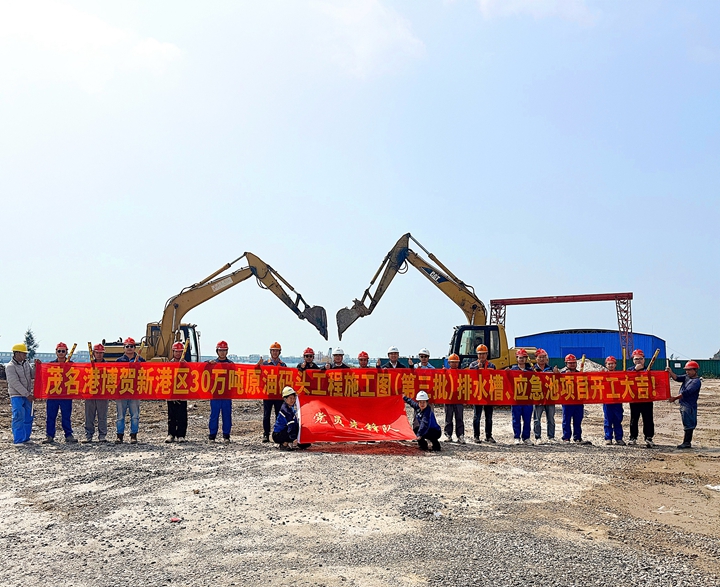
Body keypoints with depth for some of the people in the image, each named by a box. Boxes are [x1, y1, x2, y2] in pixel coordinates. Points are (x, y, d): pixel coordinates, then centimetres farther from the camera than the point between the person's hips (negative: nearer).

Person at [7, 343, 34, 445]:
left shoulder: (26, 364, 10)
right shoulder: (10, 366, -11)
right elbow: (15, 383, -17)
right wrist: (27, 394, -19)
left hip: (27, 396, 7)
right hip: (16, 396, -6)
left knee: (28, 418, 7)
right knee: (19, 417, -11)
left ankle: (26, 438, 16)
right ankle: (18, 440, -7)